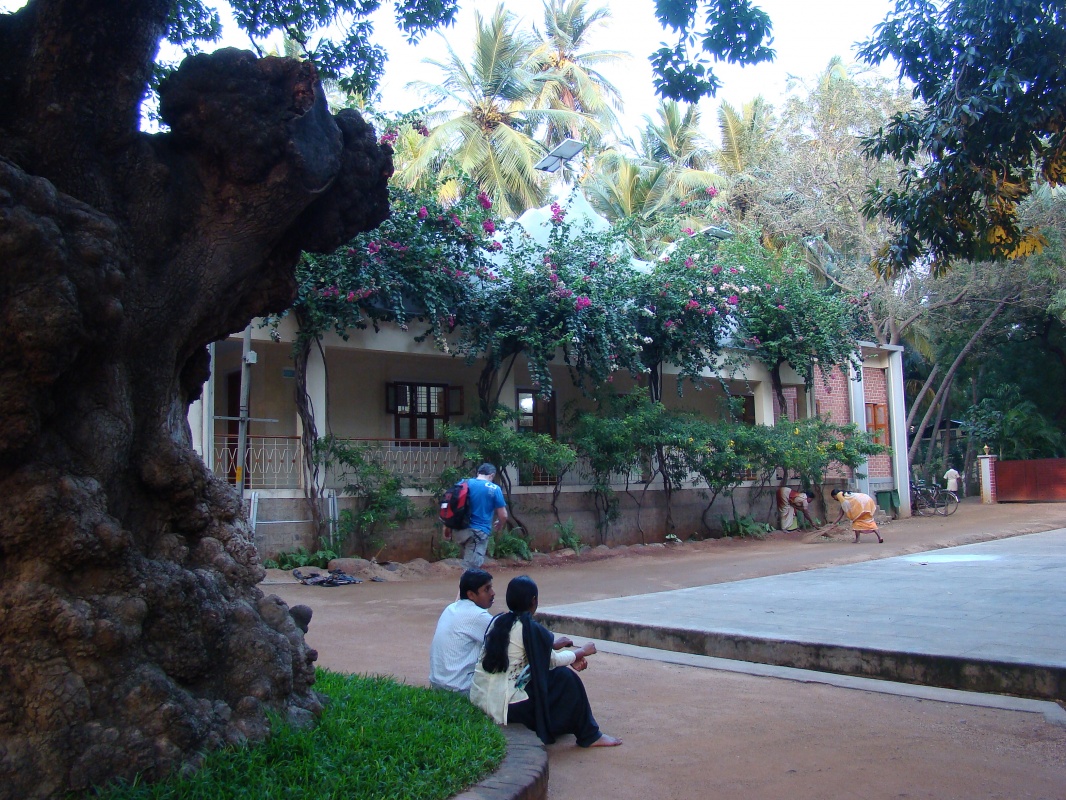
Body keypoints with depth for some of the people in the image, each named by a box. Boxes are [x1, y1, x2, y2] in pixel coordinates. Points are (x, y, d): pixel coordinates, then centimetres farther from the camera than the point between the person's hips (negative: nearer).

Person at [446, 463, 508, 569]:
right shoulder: (494, 489, -3)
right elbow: (503, 516, -1)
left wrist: (447, 527, 20)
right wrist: (499, 525, 20)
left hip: (458, 532, 4)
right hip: (478, 533, -4)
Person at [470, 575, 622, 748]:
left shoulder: (498, 621, 7)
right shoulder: (531, 628, -14)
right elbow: (553, 660, -1)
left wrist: (552, 644, 23)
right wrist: (582, 652, 13)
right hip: (504, 706, -8)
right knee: (567, 678, 0)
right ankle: (590, 736, 12)